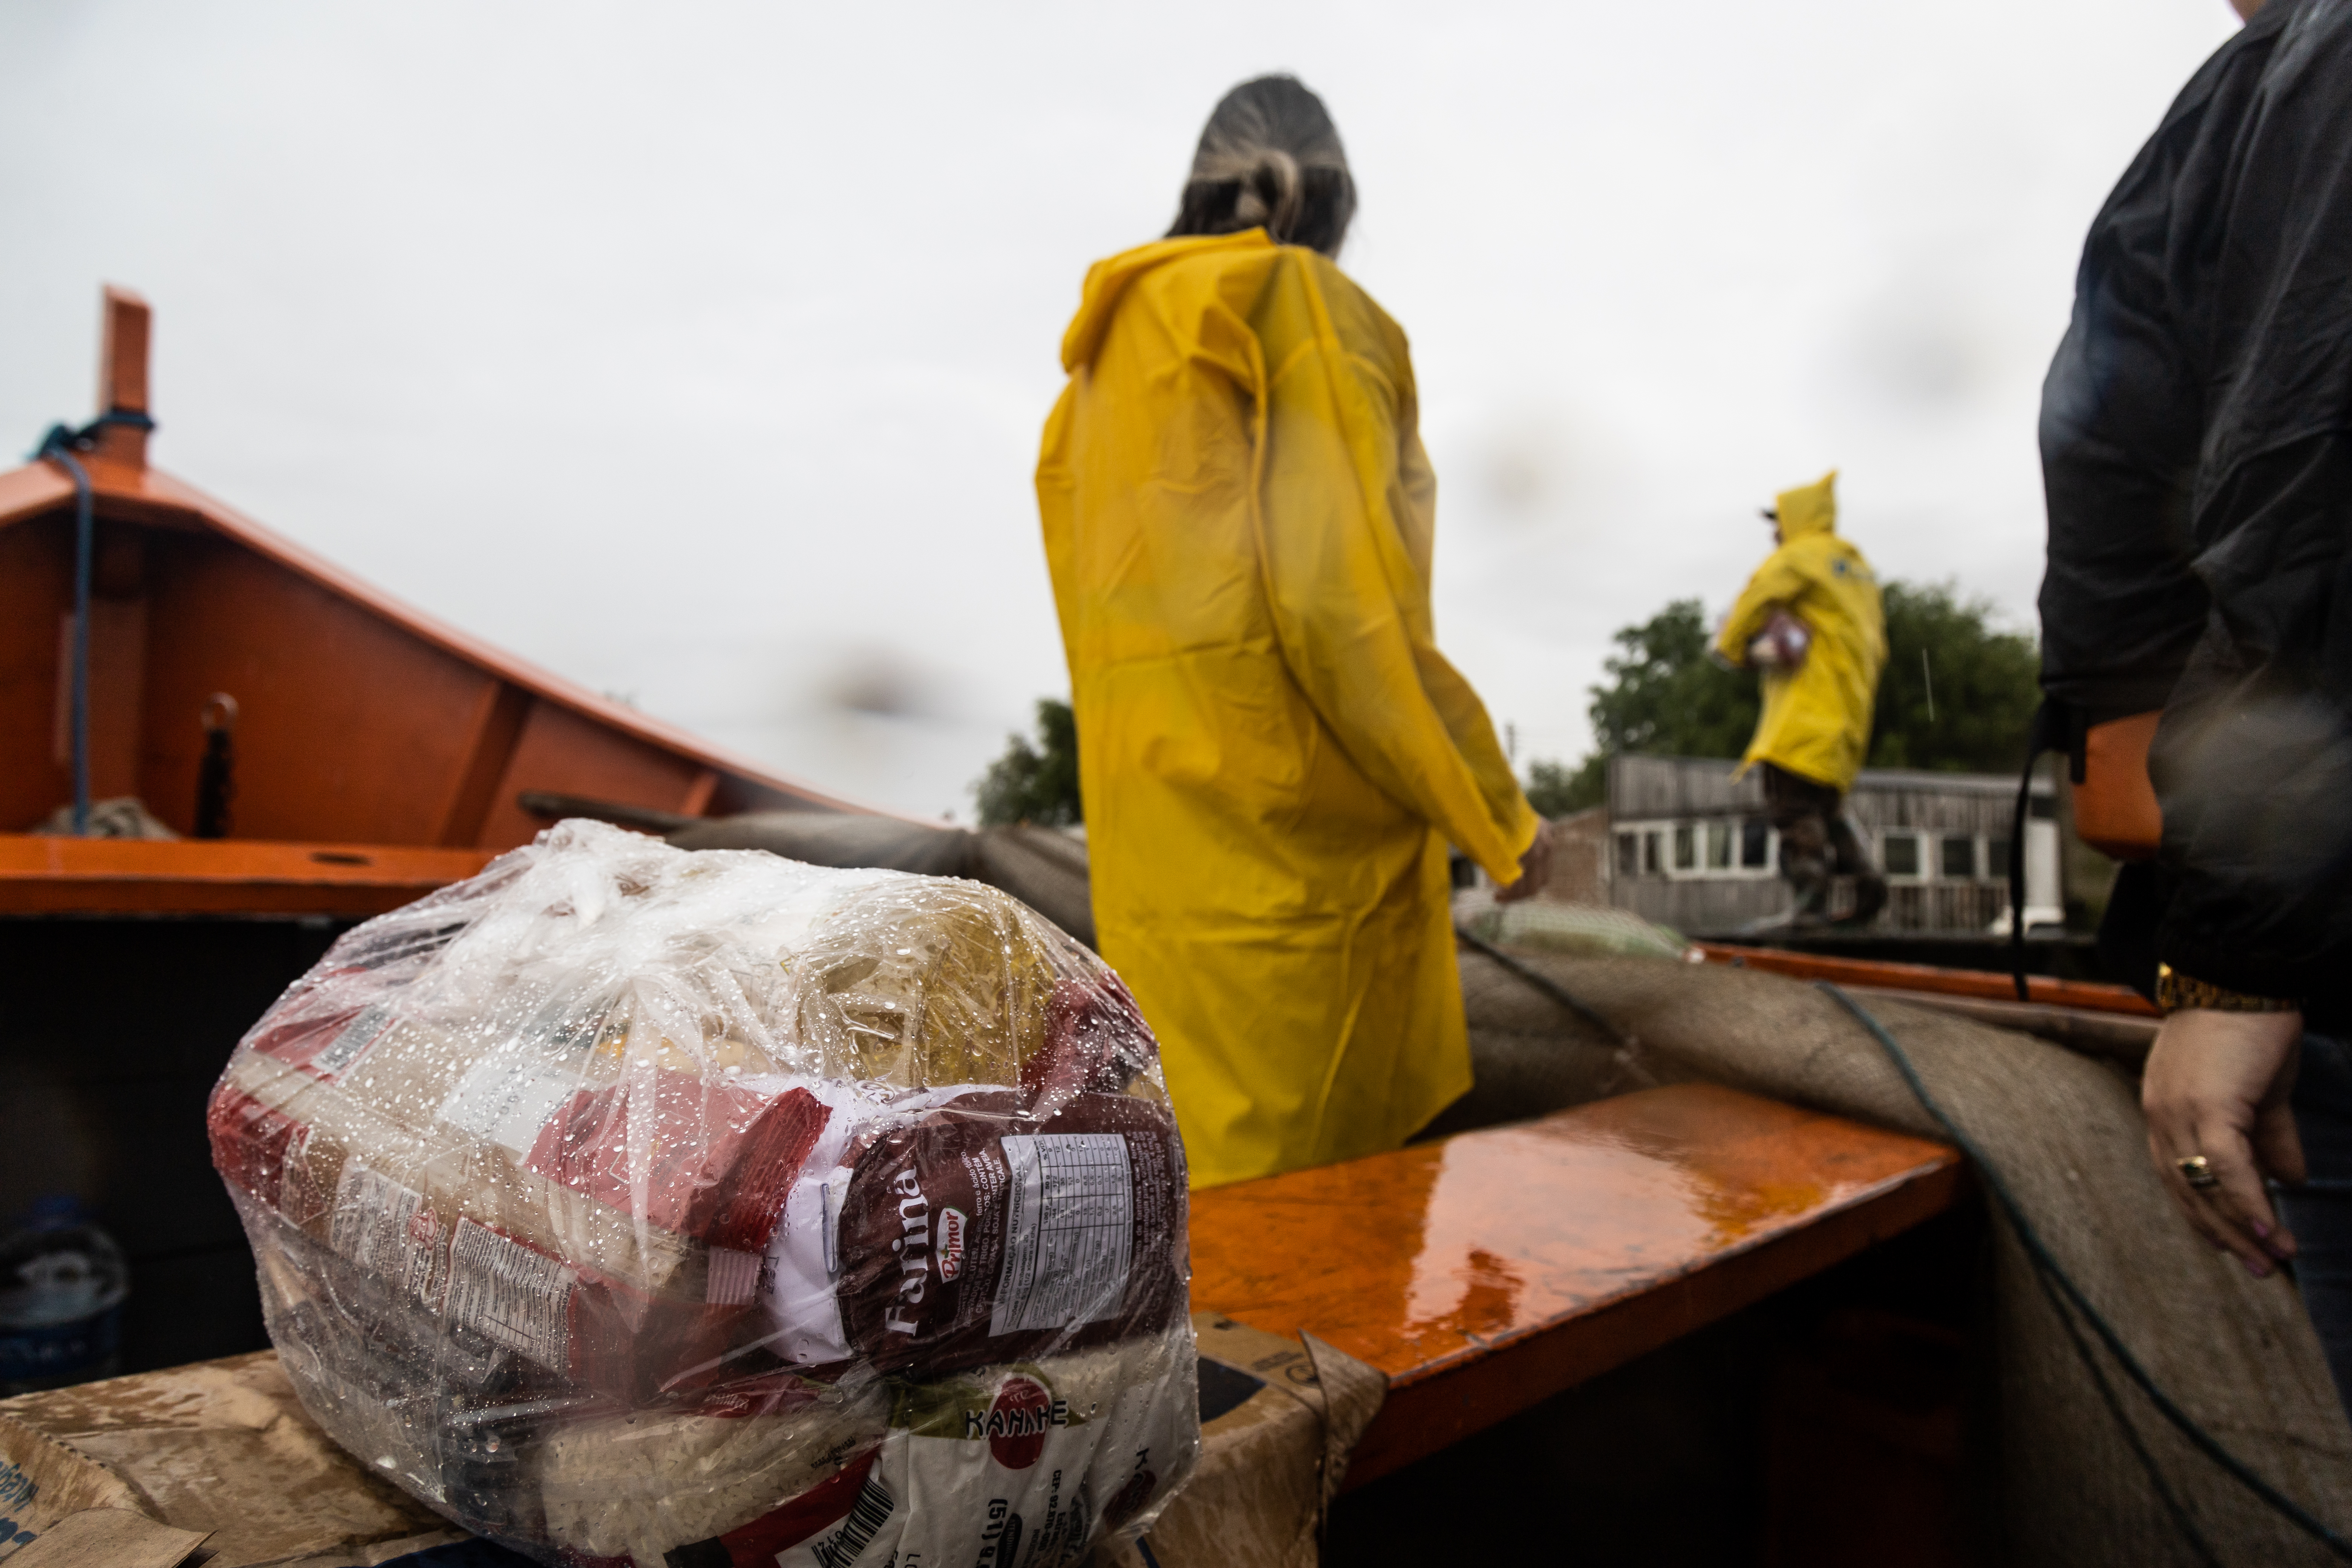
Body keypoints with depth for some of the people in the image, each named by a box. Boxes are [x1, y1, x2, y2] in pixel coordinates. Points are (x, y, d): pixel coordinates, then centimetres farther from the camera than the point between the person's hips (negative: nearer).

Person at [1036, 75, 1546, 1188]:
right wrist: (1498, 819, -6)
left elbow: (1103, 645, 17)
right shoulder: (1309, 310, -2)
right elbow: (1345, 602, -15)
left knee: (1206, 1175, 12)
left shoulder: (1107, 369, 20)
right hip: (1295, 824, -8)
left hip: (1156, 827, 8)